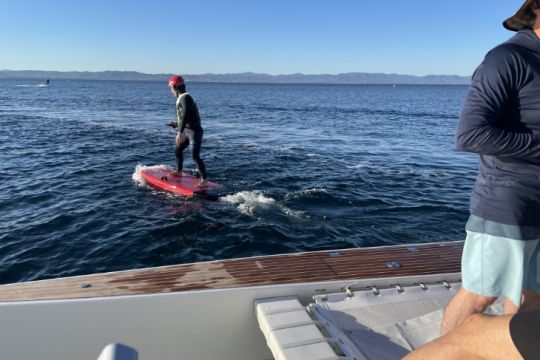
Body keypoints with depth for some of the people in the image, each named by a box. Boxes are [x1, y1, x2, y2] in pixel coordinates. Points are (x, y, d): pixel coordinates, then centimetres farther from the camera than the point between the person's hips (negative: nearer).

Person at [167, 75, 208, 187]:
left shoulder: (185, 97, -16)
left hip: (194, 131, -10)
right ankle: (179, 172, 37)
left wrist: (180, 132, -32)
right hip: (187, 130, 10)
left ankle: (204, 179, -9)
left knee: (195, 156, -14)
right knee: (178, 150, 20)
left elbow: (185, 116, -28)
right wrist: (176, 125, 34)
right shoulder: (181, 98, 14)